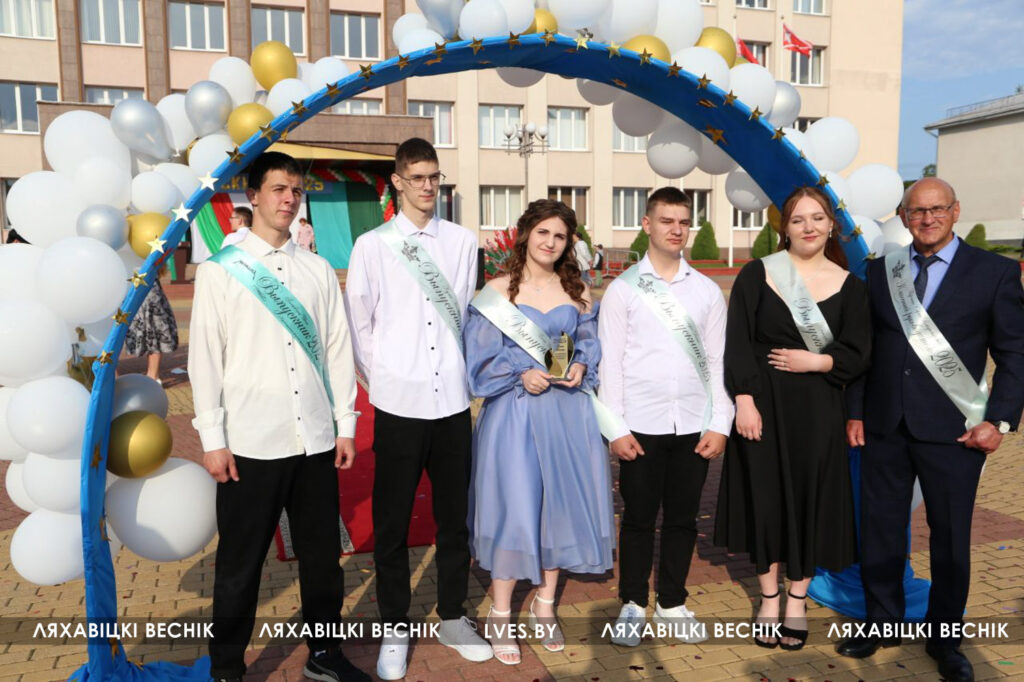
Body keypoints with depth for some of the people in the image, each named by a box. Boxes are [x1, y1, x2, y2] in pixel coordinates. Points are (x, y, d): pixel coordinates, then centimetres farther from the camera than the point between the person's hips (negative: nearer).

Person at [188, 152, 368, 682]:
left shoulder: (319, 271, 8)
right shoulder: (219, 271, 0)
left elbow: (338, 350, 8)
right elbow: (205, 358, -3)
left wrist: (345, 425, 6)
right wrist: (213, 439, -6)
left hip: (316, 440, 3)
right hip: (251, 443, -3)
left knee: (322, 554, 14)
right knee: (240, 564, 9)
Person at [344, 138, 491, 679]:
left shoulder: (461, 242, 5)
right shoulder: (372, 246, 0)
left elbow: (465, 312, 10)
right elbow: (358, 323, 3)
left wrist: (457, 369, 7)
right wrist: (380, 377, -1)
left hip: (452, 401, 2)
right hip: (398, 404, -2)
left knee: (454, 517, 13)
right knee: (392, 524, 8)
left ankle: (452, 618, 32)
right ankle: (395, 630, 26)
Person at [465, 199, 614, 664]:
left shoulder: (577, 291, 9)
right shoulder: (496, 292, -1)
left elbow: (590, 343, 13)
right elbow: (481, 358, -3)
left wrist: (581, 367, -8)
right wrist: (522, 375, -16)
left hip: (567, 413, 4)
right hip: (514, 412, -3)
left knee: (562, 501, 7)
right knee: (513, 505, -2)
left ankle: (544, 604, 27)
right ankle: (500, 615, 16)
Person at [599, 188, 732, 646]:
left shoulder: (707, 291, 7)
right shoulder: (623, 289, 1)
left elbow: (718, 361, 7)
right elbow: (610, 361, -2)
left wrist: (719, 424, 1)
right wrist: (616, 427, -7)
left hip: (694, 425, 2)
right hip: (641, 425, -2)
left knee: (682, 519, 12)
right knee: (639, 518, 7)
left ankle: (672, 603, 28)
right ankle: (633, 604, 24)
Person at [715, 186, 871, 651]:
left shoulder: (847, 284, 3)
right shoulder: (757, 274, -2)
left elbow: (857, 354, 2)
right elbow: (737, 342, -6)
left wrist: (814, 361, -14)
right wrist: (744, 400, -14)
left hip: (817, 408, 1)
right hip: (764, 403, -1)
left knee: (810, 499, 7)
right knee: (766, 497, 6)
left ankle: (797, 602, 24)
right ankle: (769, 600, 22)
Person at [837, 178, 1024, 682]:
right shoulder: (880, 272, 7)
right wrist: (856, 412, 5)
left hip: (952, 431, -2)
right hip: (884, 427, 3)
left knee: (950, 537, 10)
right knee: (880, 530, 11)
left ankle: (944, 638, 29)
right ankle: (882, 623, 30)